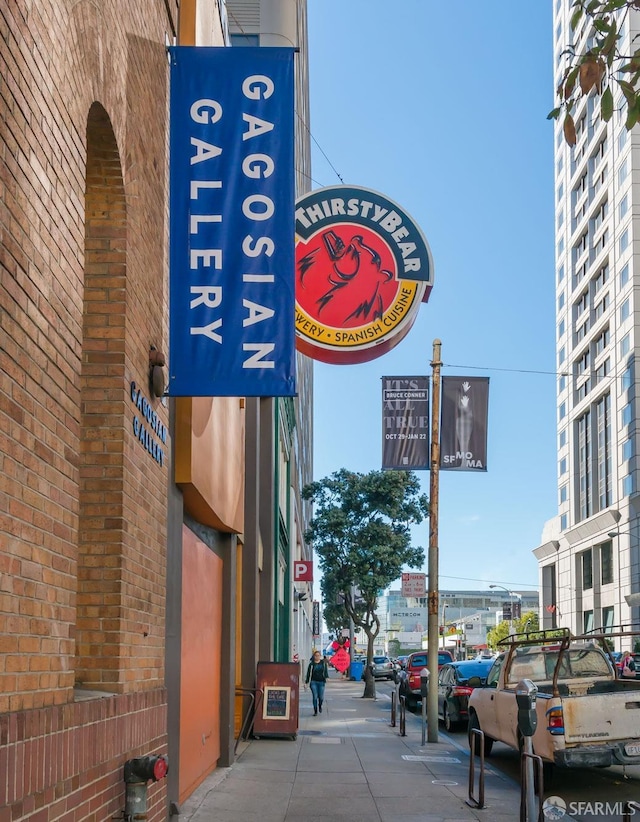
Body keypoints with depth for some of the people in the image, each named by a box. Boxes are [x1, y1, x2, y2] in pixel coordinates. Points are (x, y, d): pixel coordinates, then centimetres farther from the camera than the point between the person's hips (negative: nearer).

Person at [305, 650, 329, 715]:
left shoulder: (323, 663, 6)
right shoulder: (311, 664, 4)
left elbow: (326, 670, 1)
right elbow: (308, 673, 6)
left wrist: (326, 677, -17)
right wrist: (306, 682, 5)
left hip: (321, 682, 1)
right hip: (313, 682, -1)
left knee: (321, 697, 0)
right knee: (315, 697, -7)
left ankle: (320, 706, 33)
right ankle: (315, 711, 3)